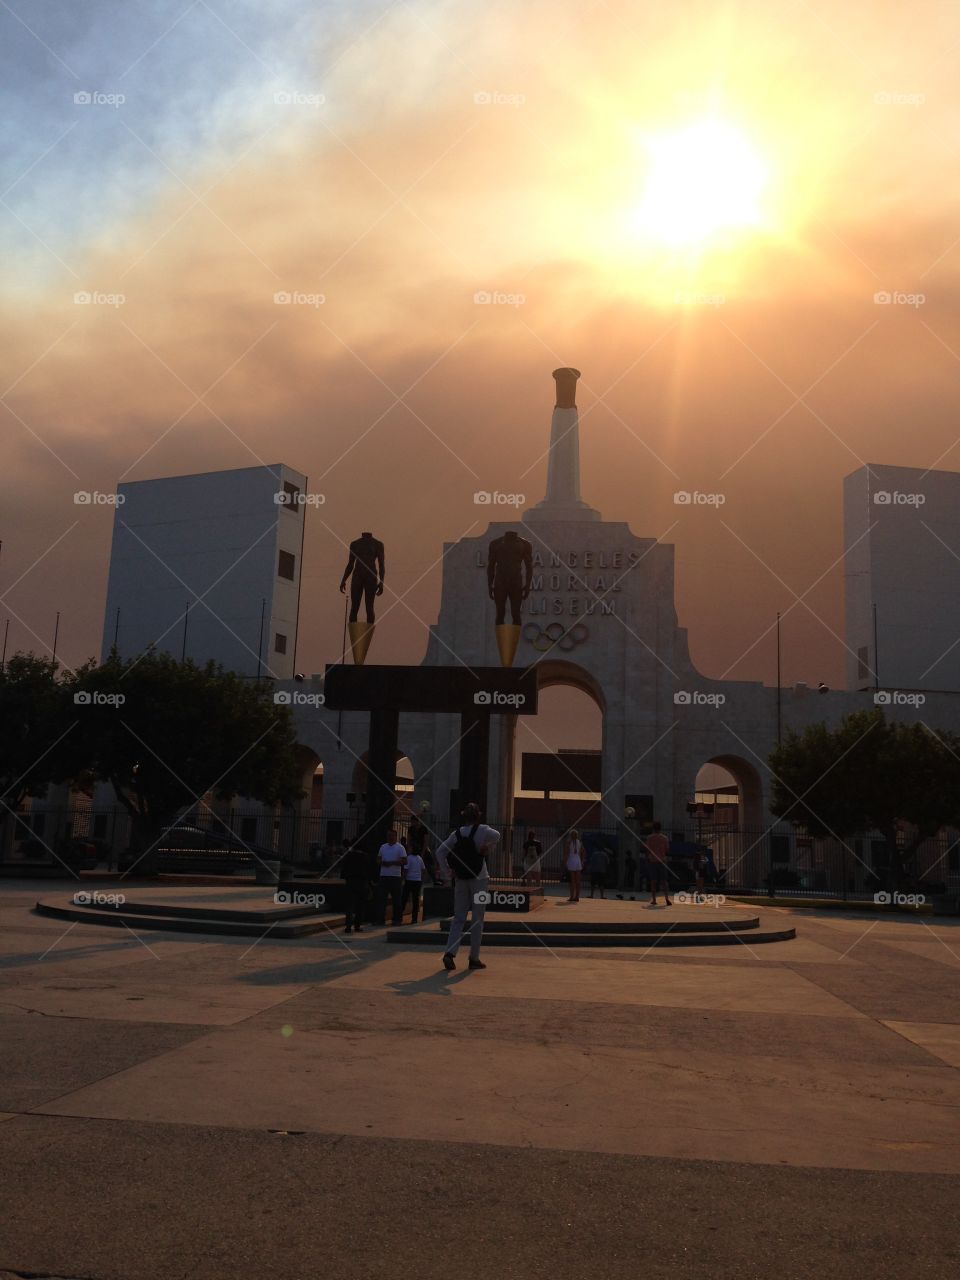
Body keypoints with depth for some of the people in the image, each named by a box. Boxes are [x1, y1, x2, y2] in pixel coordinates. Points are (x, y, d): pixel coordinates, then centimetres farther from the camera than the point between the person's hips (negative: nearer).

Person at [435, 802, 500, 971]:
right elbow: (495, 835, -25)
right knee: (477, 919, 5)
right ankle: (474, 958, 7)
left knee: (458, 919, 8)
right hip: (479, 878, -3)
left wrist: (447, 873, 3)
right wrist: (486, 847, -9)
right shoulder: (481, 830, -5)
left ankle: (450, 952, -10)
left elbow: (440, 852, 1)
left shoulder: (456, 833, 6)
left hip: (460, 880, 3)